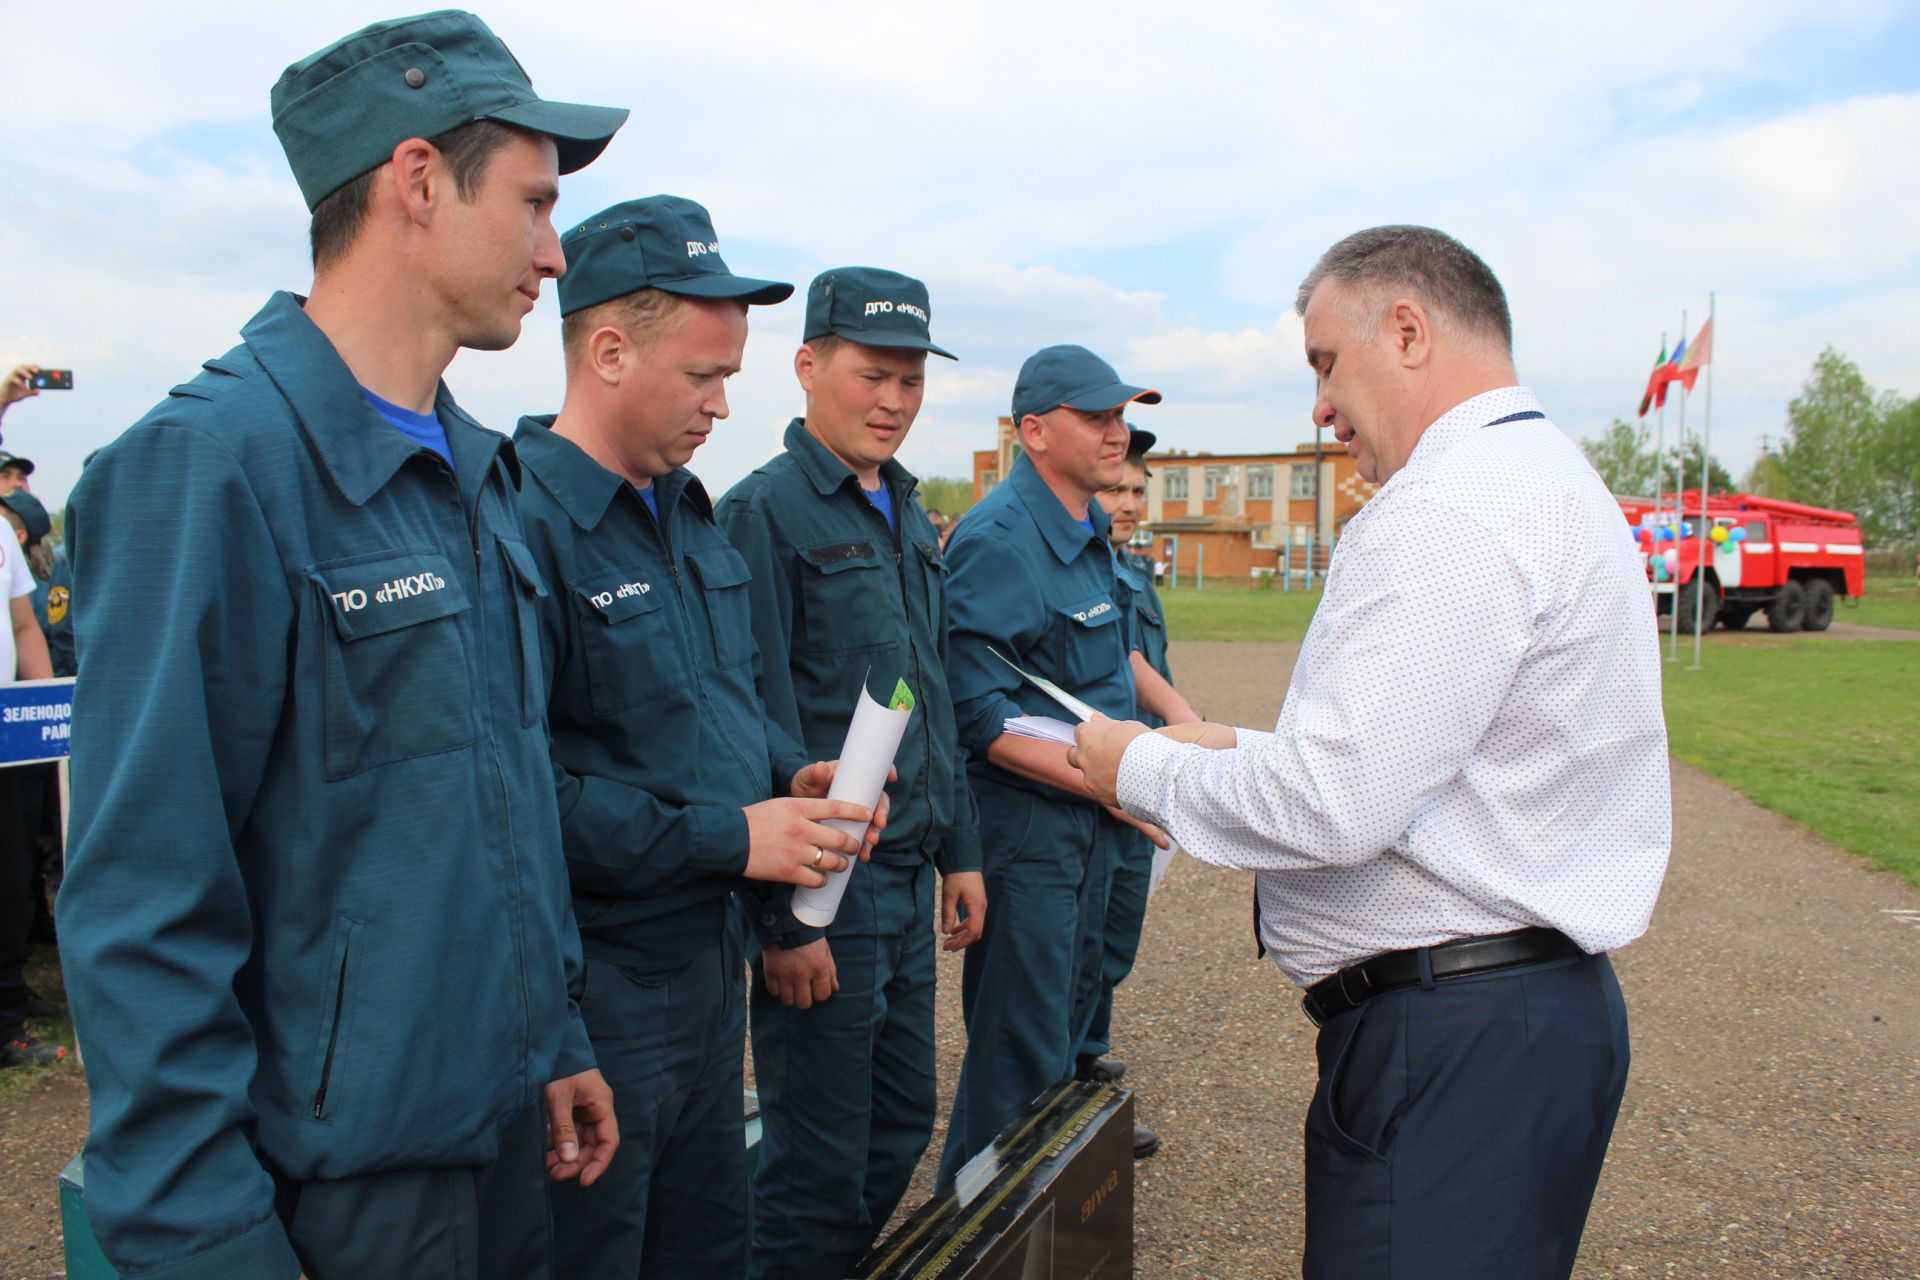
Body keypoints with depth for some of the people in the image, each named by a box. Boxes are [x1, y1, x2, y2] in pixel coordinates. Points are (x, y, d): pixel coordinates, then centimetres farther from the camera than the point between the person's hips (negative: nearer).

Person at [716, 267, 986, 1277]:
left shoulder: (909, 518, 13)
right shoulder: (766, 511, -12)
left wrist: (960, 851, 15)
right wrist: (785, 918, -17)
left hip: (911, 884, 8)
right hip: (827, 891, -8)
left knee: (903, 1126, 19)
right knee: (819, 1166, 5)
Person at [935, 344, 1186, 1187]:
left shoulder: (1088, 529, 8)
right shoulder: (998, 541, -21)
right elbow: (979, 716, -25)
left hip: (1085, 812, 10)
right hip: (1023, 816, -9)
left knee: (1066, 1009, 23)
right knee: (1021, 1045, 0)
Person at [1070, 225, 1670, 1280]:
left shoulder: (1449, 512, -20)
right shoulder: (1547, 476, 15)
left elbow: (1333, 807, -25)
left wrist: (1143, 770, -9)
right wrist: (1245, 749, 14)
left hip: (1454, 1042, -11)